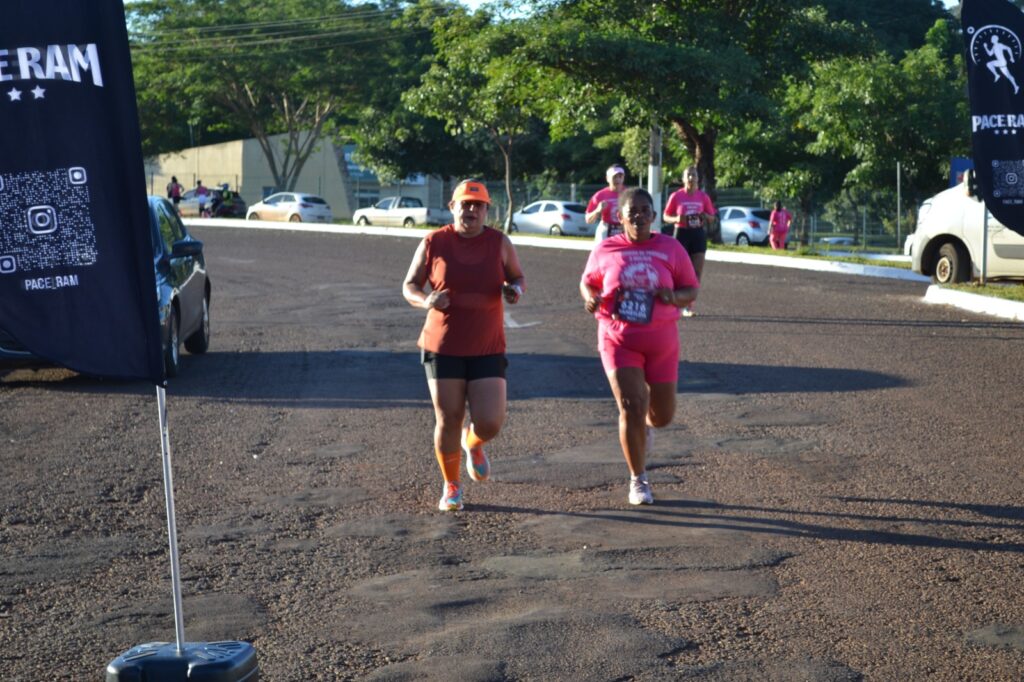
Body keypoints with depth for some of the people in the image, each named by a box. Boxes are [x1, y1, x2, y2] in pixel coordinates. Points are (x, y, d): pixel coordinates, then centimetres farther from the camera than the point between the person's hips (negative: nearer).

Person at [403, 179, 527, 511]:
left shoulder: (499, 242, -2)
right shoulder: (433, 243, -4)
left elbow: (518, 278, 11)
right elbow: (410, 286, 3)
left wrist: (515, 290, -13)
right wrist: (426, 301, -19)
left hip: (487, 350, 1)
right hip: (443, 347, 0)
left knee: (490, 422, -8)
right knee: (448, 420, 2)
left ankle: (472, 443, 31)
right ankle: (451, 487, 25)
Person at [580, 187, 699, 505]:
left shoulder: (671, 248, -2)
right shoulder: (605, 250, -2)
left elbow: (692, 289, 3)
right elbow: (588, 282, 12)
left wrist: (674, 297, -19)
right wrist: (590, 298, -11)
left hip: (661, 341, 2)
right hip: (619, 339, -2)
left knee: (662, 415, 11)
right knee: (631, 407, -14)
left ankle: (645, 426, 51)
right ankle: (638, 480, 3)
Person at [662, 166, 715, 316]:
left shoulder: (703, 197, 5)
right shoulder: (676, 196, -1)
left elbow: (712, 217, 12)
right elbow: (666, 216, 3)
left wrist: (705, 216, -11)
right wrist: (676, 219, -17)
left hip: (698, 233, 2)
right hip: (682, 233, -2)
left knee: (697, 271, -2)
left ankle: (689, 306, 5)